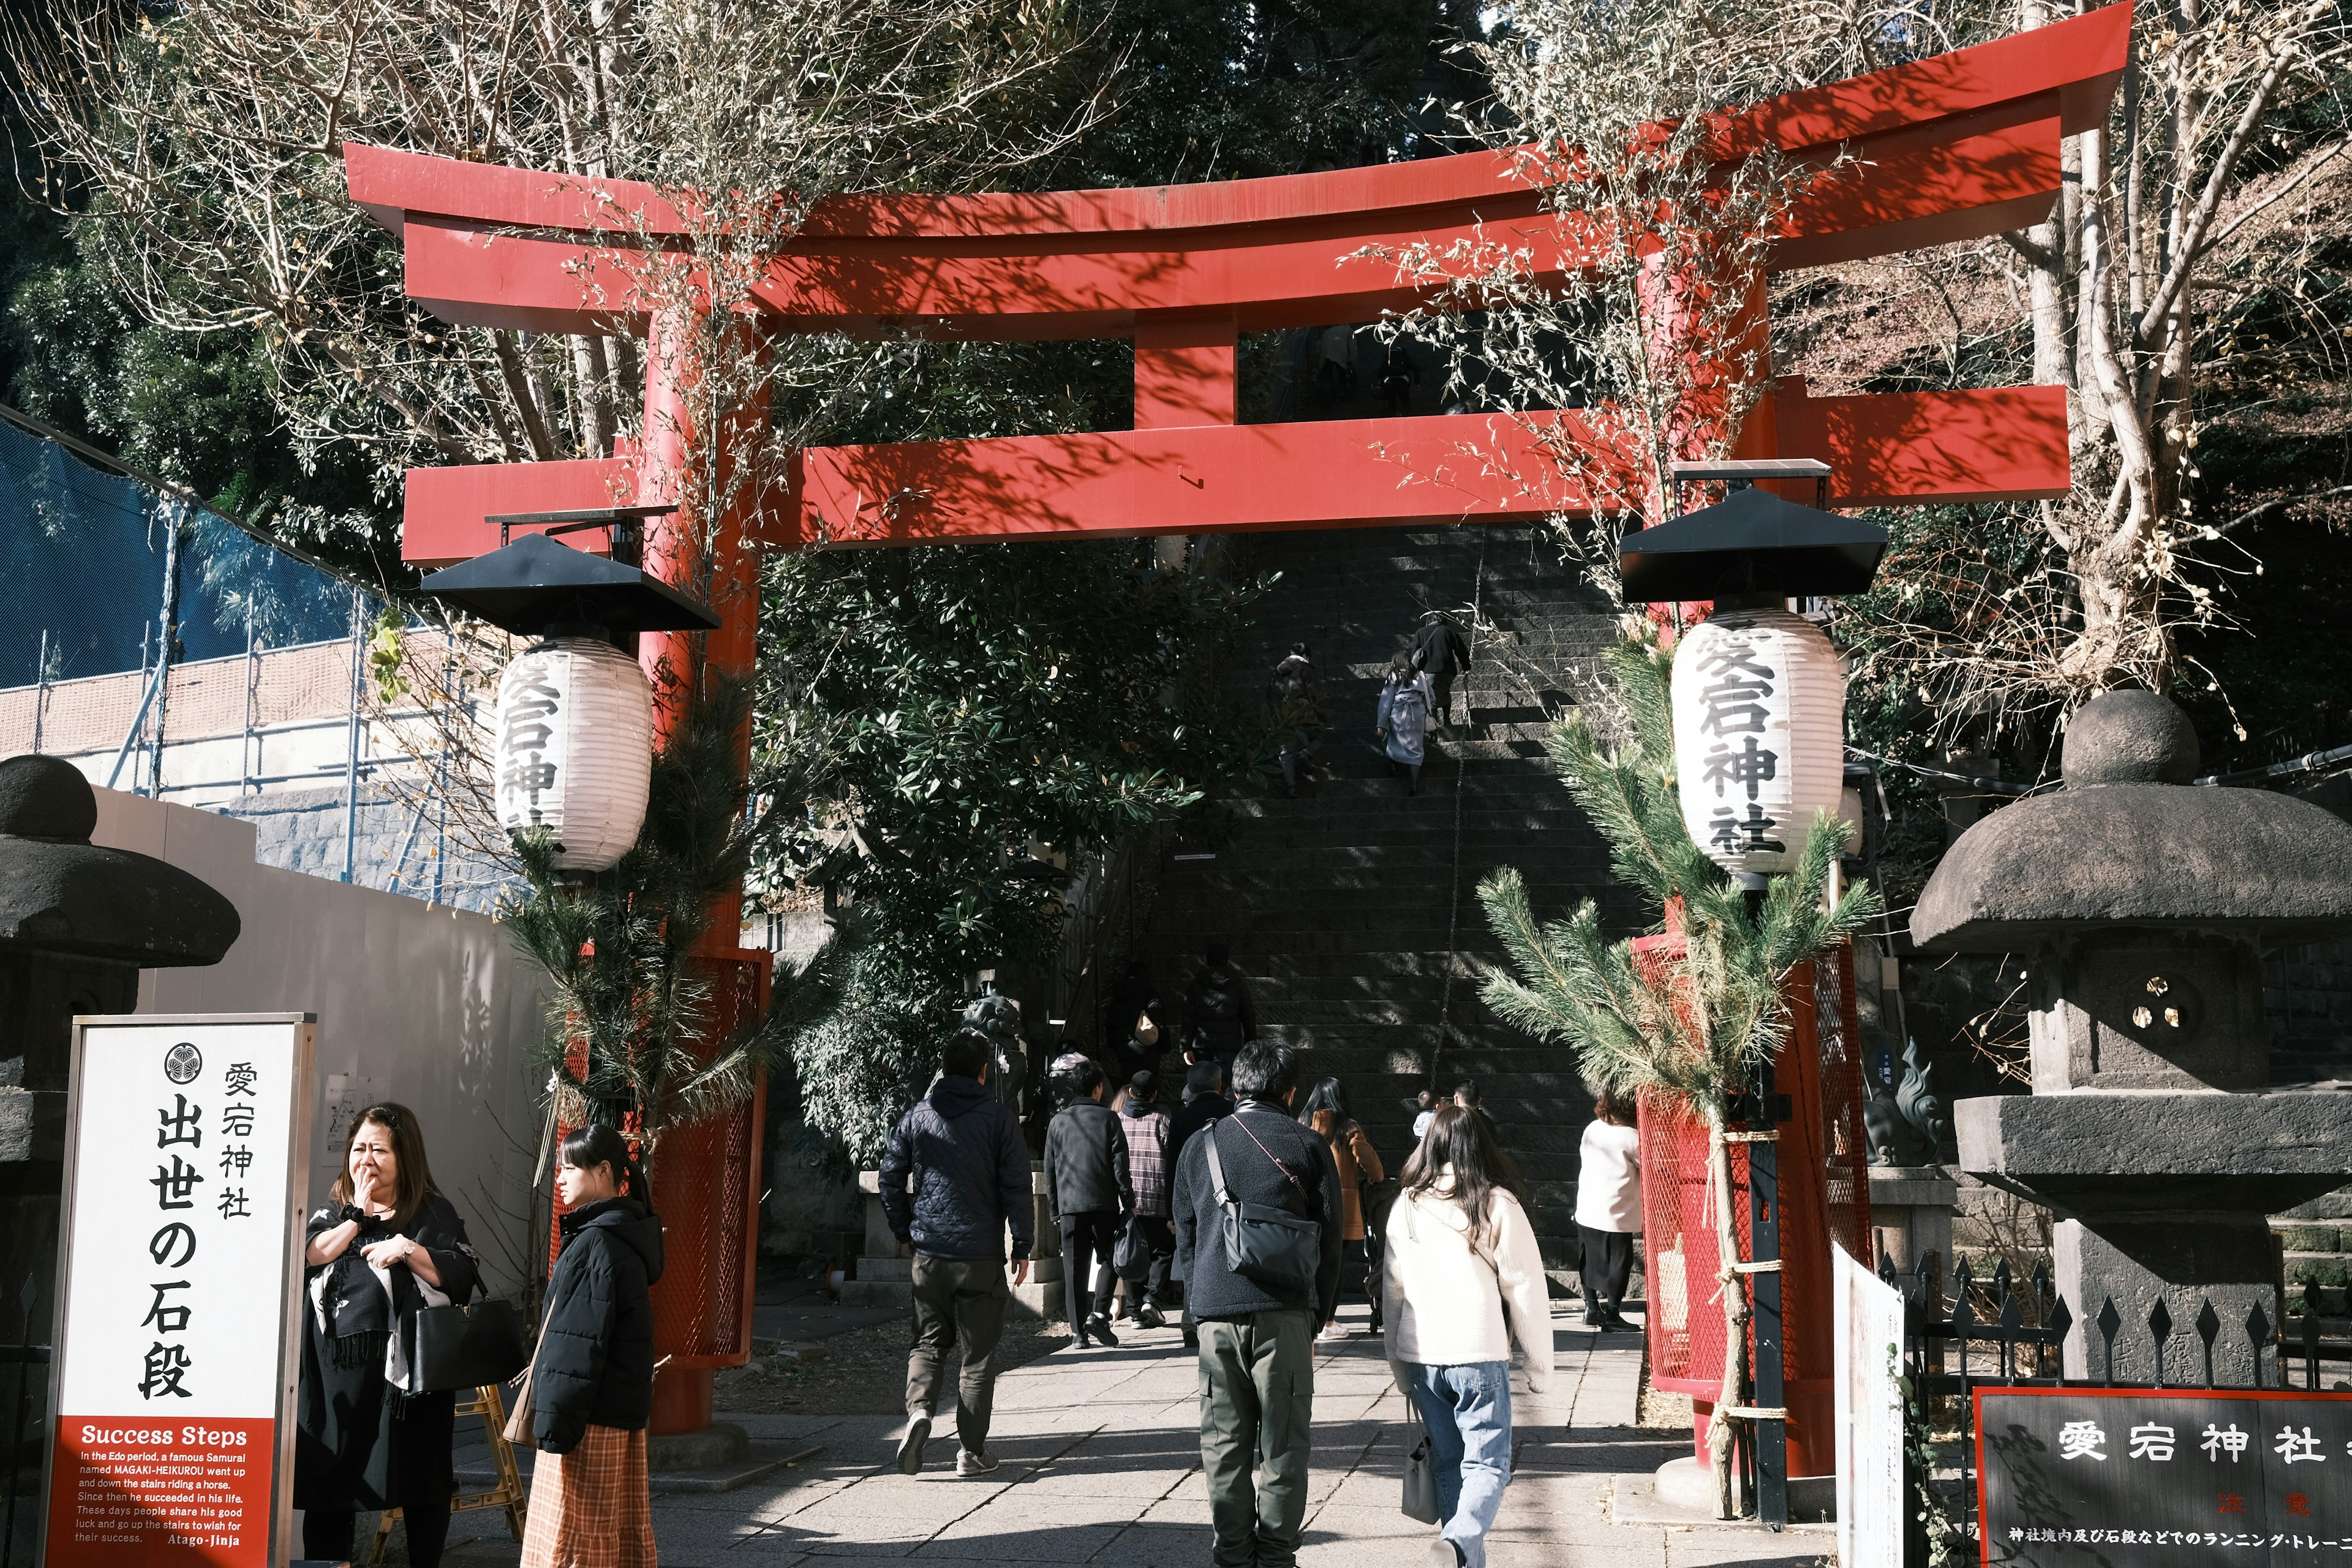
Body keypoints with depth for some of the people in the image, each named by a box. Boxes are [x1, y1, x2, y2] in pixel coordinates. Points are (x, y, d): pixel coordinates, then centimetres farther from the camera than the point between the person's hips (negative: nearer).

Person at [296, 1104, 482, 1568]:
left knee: (420, 1481, 5)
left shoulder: (434, 1213, 4)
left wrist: (409, 1250, -16)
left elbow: (464, 1277, -5)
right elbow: (304, 1260, -5)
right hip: (337, 1369, 2)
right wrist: (358, 1217, -7)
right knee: (329, 1477, 6)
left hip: (409, 1368, -2)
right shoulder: (334, 1211, 13)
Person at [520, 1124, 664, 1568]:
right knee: (624, 1531, 12)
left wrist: (556, 1418, -19)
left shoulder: (597, 1244, -16)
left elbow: (580, 1344, -20)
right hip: (621, 1411, 10)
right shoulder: (626, 1237, 15)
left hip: (592, 1415, -10)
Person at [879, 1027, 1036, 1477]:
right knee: (979, 1352, 6)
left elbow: (889, 1177, 6)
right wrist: (1023, 1247, 1)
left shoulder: (917, 1116, 4)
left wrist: (904, 1232, 17)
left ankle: (919, 1410, -11)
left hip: (929, 1254, 3)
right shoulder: (998, 1118, -5)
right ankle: (971, 1450, 7)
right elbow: (1017, 1188, -6)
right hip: (981, 1255, -3)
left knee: (929, 1341, 15)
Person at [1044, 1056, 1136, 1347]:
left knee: (1074, 1269, 5)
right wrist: (1129, 1203, 4)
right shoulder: (1108, 1119, -1)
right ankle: (1098, 1314, -6)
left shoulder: (1058, 1121, 7)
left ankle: (1078, 1332, 3)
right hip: (1104, 1203, -2)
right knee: (1109, 1260, 12)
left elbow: (1049, 1170, 9)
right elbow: (1120, 1166, -4)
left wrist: (1054, 1210, 16)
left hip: (1069, 1205, 2)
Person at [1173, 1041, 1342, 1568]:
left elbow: (1185, 1237, 14)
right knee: (1282, 1443, 3)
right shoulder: (1309, 1147, 3)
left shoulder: (1201, 1145, 12)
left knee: (1224, 1445, 7)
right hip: (1285, 1313, -2)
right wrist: (1317, 1319, 12)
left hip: (1217, 1313, 2)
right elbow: (1329, 1241, 4)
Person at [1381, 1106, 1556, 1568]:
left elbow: (1392, 1289, 11)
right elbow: (1526, 1290, -3)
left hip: (1421, 1356, 4)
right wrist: (1540, 1365, 5)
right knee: (1487, 1463, -1)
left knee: (1449, 1465, 15)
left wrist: (1398, 1365, 19)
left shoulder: (1406, 1206, 5)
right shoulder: (1498, 1205, -5)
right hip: (1480, 1355, -4)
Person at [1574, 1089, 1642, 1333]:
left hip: (1587, 1209, 6)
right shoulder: (1630, 1137, -17)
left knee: (1592, 1260, 17)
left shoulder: (1592, 1129, 1)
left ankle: (1592, 1308, 24)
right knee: (1618, 1262, 5)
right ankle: (1612, 1314, 8)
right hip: (1615, 1212, -6)